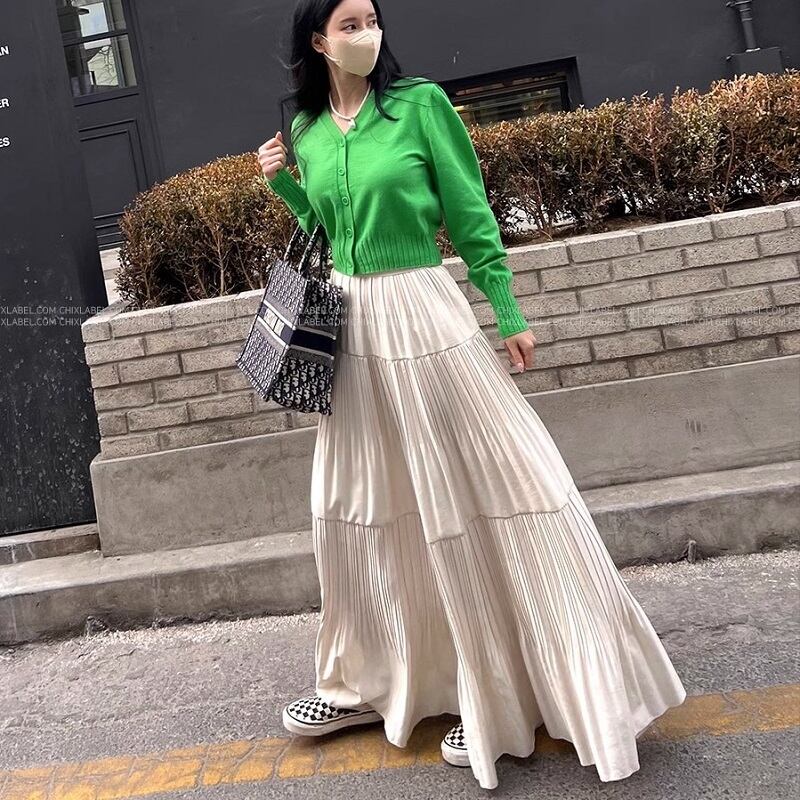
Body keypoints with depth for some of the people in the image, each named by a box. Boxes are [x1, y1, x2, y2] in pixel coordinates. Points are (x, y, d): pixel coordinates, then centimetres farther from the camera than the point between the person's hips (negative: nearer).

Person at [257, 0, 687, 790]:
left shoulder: (419, 102, -3)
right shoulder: (306, 132, 9)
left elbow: (471, 216, -2)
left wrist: (508, 313, -4)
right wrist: (283, 187, 6)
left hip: (422, 316, -5)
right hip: (349, 328, 5)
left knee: (470, 492, -2)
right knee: (359, 505, 12)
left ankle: (500, 693, 13)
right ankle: (365, 682, 30)